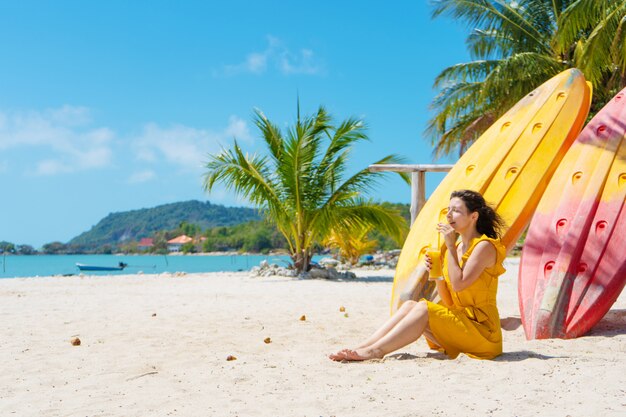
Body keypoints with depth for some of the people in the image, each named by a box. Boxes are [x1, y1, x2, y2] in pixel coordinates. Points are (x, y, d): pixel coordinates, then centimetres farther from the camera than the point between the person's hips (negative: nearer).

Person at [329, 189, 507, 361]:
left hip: (482, 329, -7)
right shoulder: (456, 248, 14)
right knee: (409, 305, -12)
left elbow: (458, 285, -22)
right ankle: (360, 348, -23)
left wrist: (450, 247, -16)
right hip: (460, 320, 7)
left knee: (424, 308, -24)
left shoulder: (485, 246, -10)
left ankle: (375, 351, -29)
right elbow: (449, 303, 10)